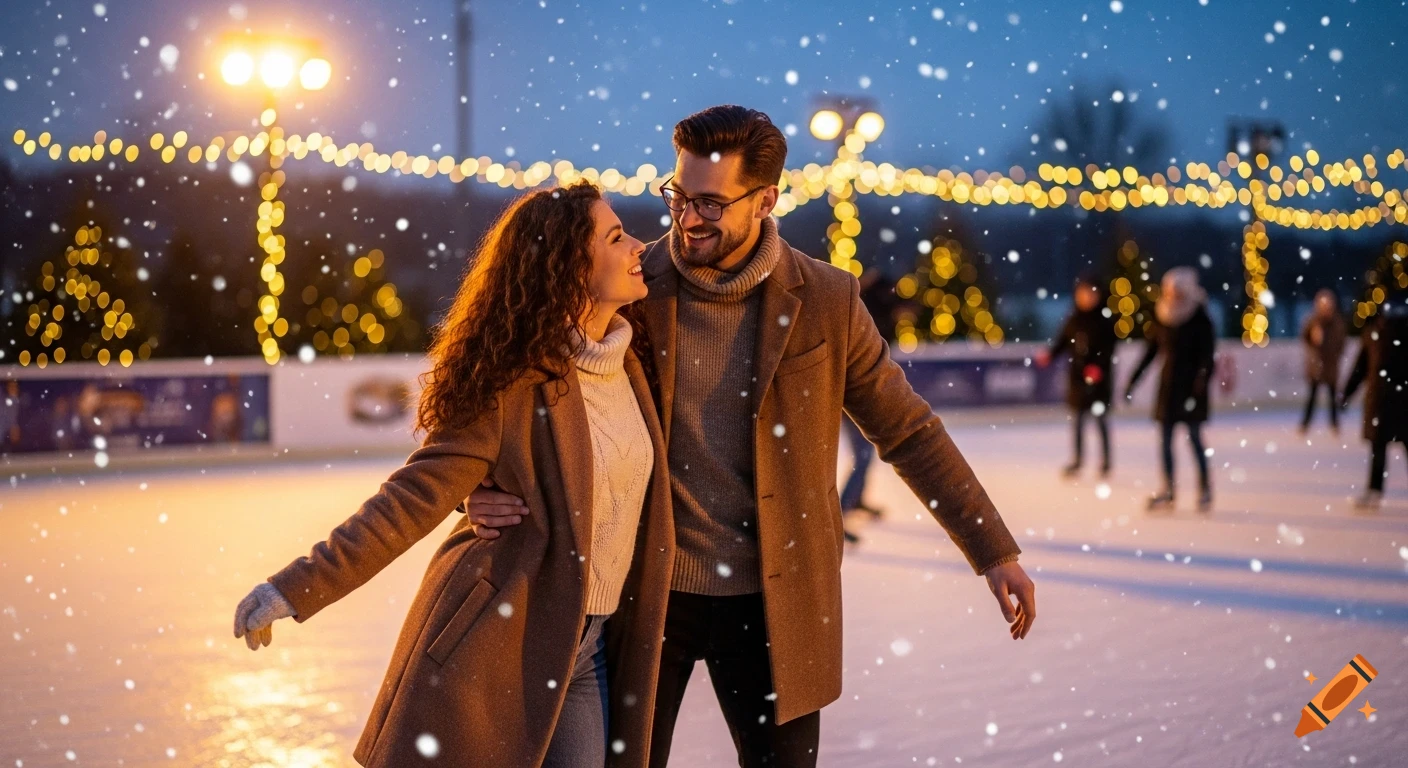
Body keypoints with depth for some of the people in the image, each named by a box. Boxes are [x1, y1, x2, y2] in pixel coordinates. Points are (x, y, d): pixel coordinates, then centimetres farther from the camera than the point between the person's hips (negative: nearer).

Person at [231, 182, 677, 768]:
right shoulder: (517, 379, -15)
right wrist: (298, 587, -22)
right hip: (496, 641, -6)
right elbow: (415, 496, -17)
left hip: (588, 648, 6)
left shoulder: (624, 364, 5)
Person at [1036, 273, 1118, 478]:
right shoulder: (1073, 320, 3)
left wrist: (1100, 366, -27)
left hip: (1098, 378, -5)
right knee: (1078, 418, 13)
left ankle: (1106, 462, 15)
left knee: (1101, 418, 5)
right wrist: (1049, 355, -8)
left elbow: (1109, 348, -15)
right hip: (1077, 375, 5)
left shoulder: (1104, 320, -11)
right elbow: (1062, 341, 7)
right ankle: (1078, 460, 23)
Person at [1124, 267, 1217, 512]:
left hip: (1191, 386, -5)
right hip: (1168, 384, 5)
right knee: (1165, 439, 4)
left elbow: (1208, 354, -12)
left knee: (1194, 437, -3)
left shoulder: (1200, 320, -8)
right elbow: (1149, 353, 10)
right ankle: (1167, 491, 10)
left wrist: (1203, 377, -29)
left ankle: (1205, 489, 7)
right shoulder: (1162, 319, 4)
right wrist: (1132, 381, 9)